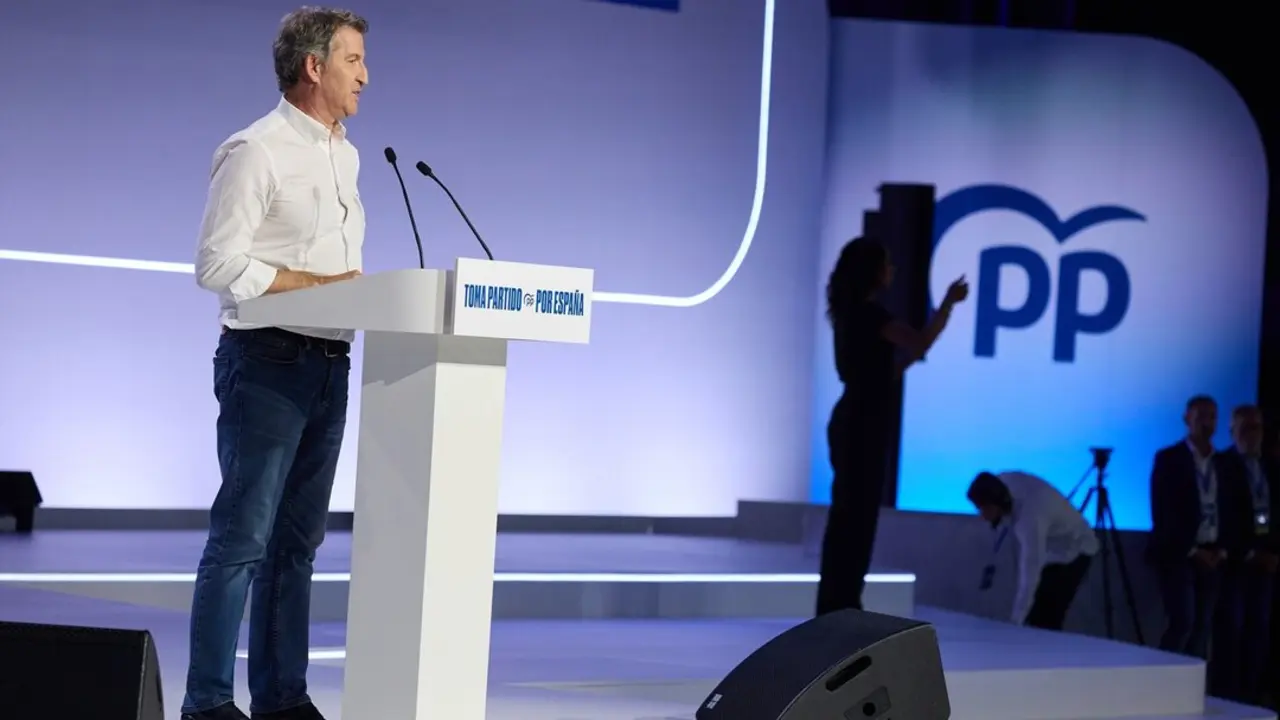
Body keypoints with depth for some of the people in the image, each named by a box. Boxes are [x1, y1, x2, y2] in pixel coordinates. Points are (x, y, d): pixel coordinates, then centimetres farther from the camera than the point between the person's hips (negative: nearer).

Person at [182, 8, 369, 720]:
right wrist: (320, 283, -16)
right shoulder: (257, 151, -10)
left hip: (330, 361, 8)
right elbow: (218, 264, -15)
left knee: (298, 538, 10)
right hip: (268, 360, -8)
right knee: (243, 538, -6)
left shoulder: (346, 155, 16)